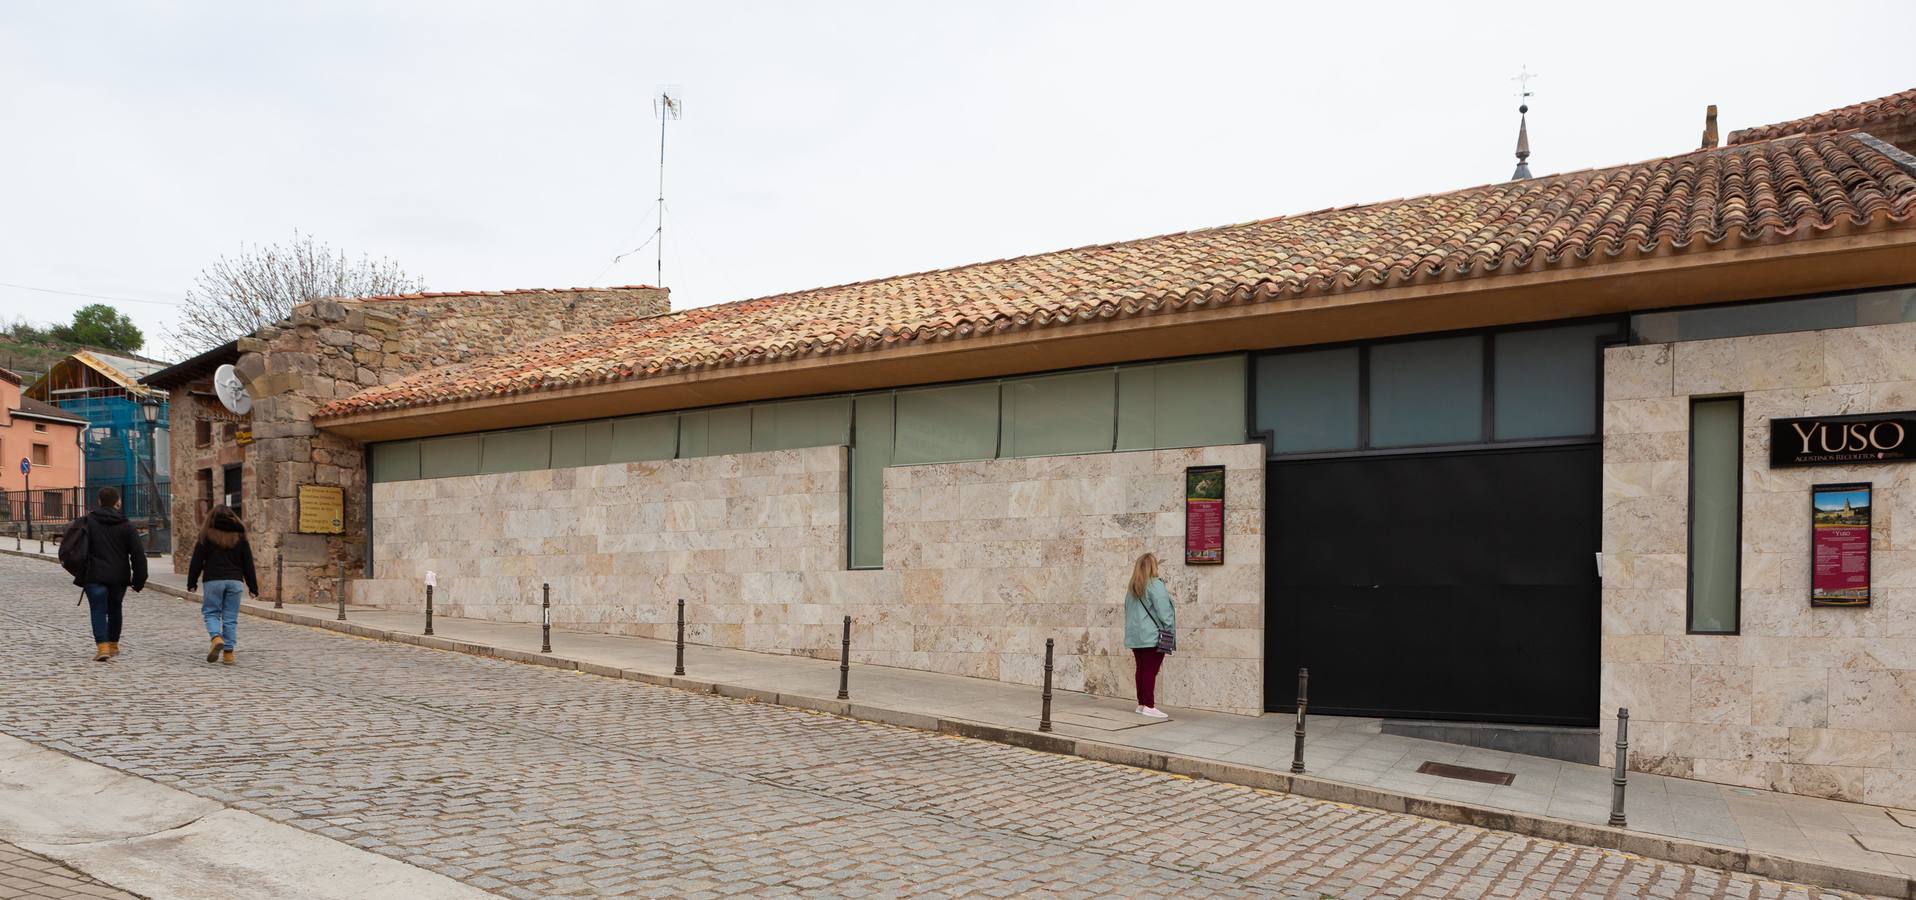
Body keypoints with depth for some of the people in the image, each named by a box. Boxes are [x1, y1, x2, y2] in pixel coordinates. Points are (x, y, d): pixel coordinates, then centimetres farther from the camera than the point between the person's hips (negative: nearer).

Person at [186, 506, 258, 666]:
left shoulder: (206, 536, 1)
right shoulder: (240, 537, 8)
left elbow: (197, 561, 1)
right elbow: (248, 564, 9)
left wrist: (191, 582, 9)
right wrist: (253, 586, 12)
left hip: (213, 581, -2)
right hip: (235, 581, 2)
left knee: (211, 612, 9)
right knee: (230, 617, 4)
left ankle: (216, 638, -18)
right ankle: (228, 654, 3)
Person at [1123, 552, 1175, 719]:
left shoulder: (1132, 588, 13)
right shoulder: (1155, 585, -11)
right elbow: (1163, 611, -15)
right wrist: (1170, 630, -7)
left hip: (1135, 636, 7)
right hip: (1152, 636, -7)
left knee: (1141, 669, 12)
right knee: (1150, 670, -5)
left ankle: (1141, 704, 16)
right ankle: (1149, 706, -6)